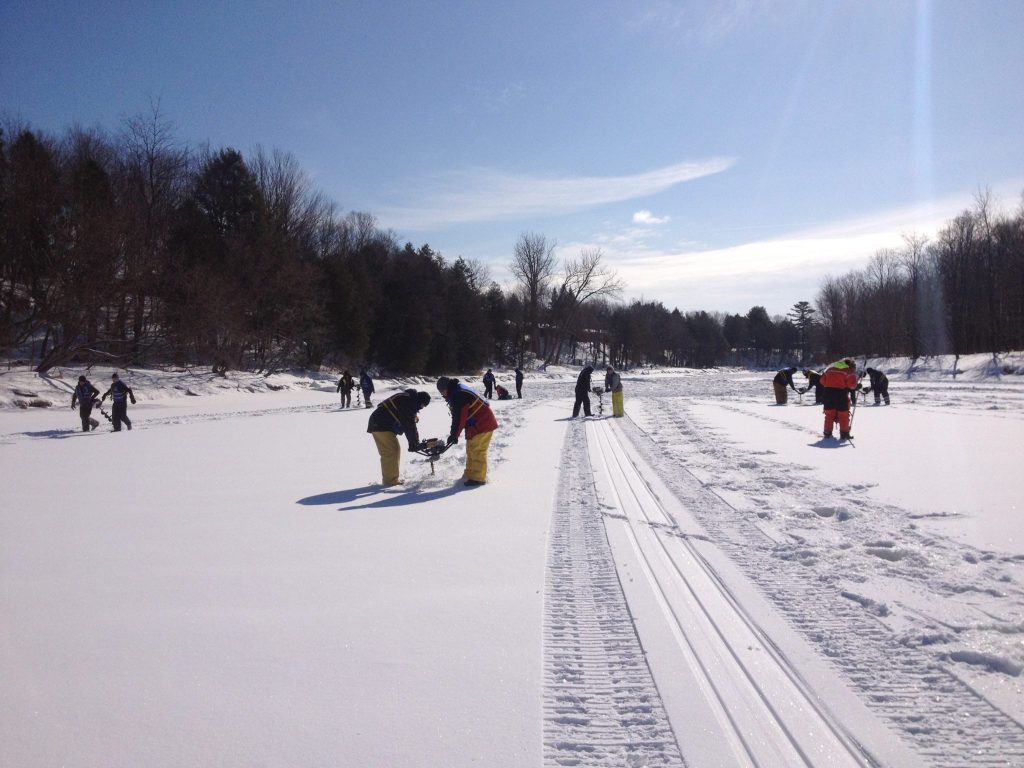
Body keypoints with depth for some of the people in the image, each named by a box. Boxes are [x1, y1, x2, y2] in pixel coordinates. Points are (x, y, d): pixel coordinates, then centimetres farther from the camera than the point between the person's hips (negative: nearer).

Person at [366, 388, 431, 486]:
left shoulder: (409, 399, 17)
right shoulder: (408, 402, -16)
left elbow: (408, 423, 20)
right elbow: (409, 425, -18)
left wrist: (414, 442, 15)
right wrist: (414, 443, -11)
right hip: (381, 426, -11)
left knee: (395, 449, 14)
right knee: (391, 451, -11)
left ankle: (389, 478, 20)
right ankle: (390, 480, -10)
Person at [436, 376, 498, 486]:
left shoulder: (458, 395, -22)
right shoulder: (455, 393, 13)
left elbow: (459, 418, -23)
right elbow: (457, 416, 16)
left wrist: (454, 435, -14)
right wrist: (454, 434, 12)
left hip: (482, 424, -11)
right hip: (477, 424, 11)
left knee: (477, 451, -9)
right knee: (471, 450, 17)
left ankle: (478, 478, -4)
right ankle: (470, 474, 27)